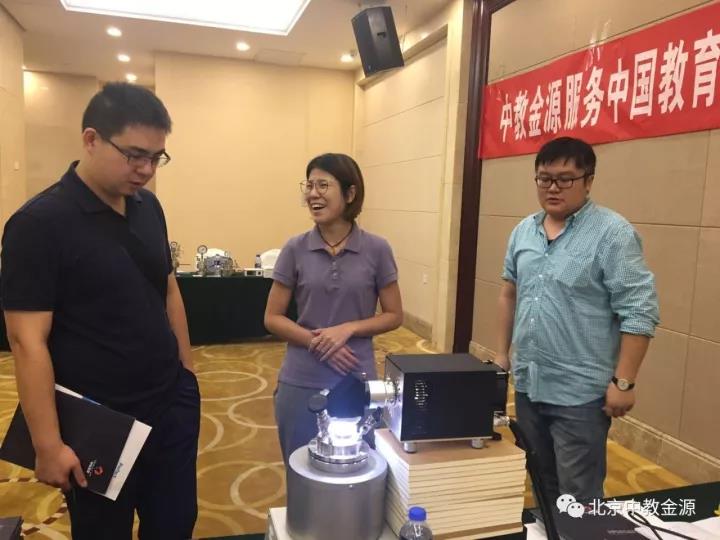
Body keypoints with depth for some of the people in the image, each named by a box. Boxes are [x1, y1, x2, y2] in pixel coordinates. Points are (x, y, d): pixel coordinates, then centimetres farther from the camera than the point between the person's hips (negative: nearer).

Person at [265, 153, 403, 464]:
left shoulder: (376, 250, -5)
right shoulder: (295, 249, -3)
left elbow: (394, 316, 1)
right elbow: (272, 318, 0)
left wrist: (348, 329, -15)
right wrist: (315, 341, -15)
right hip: (300, 384, 1)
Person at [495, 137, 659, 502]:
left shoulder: (613, 233, -13)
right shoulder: (523, 231, 6)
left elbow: (639, 313, -15)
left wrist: (623, 382, -16)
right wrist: (502, 353, 14)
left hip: (580, 393, -6)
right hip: (526, 384, 6)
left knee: (578, 500, 5)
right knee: (540, 484, 22)